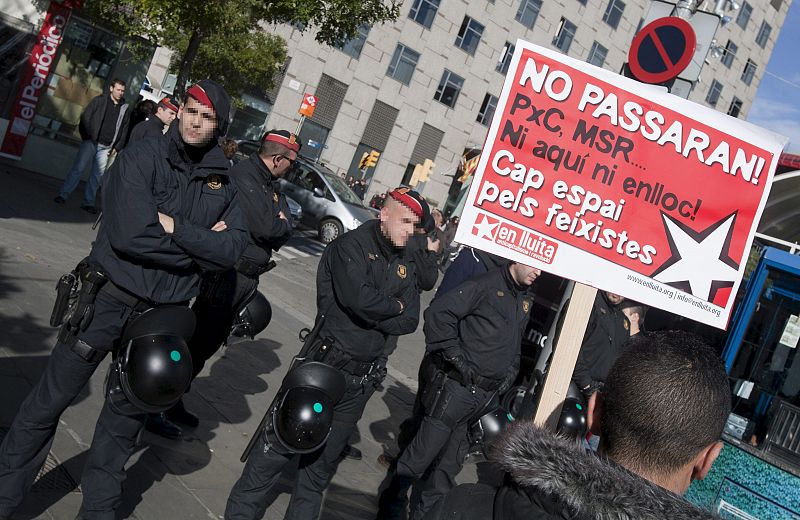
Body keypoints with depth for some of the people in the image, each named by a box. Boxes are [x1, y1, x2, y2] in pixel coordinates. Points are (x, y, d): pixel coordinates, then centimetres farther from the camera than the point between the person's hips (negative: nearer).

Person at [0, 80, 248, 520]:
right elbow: (130, 234, -22)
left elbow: (231, 250, -9)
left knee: (125, 418, 16)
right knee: (48, 403, 6)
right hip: (109, 299, -3)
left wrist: (174, 226, -19)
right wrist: (200, 246, -14)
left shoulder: (223, 182, 3)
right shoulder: (142, 158, -8)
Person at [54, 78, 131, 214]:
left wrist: (117, 147, 4)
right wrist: (87, 137, -9)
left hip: (106, 148, 3)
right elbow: (85, 118, 0)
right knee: (78, 168, -4)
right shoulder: (99, 101, 2)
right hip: (91, 142, -3)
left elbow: (124, 130, 12)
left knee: (98, 175, 4)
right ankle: (63, 195, 1)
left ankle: (88, 202, 12)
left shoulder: (125, 108, 9)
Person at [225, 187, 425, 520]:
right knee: (280, 447, 3)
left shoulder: (403, 267, 10)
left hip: (363, 380, 6)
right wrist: (394, 306, -9)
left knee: (323, 459, 16)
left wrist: (371, 316, -13)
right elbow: (358, 297, -26)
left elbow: (409, 322, 1)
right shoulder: (351, 246, -9)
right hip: (327, 367, -6)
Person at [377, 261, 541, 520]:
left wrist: (509, 374, 11)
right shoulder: (486, 285, -11)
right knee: (422, 454, 1)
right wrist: (455, 356, -18)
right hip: (458, 389, -7)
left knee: (451, 461, 14)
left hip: (487, 397, 7)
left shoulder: (526, 301, 14)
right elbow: (438, 312, -17)